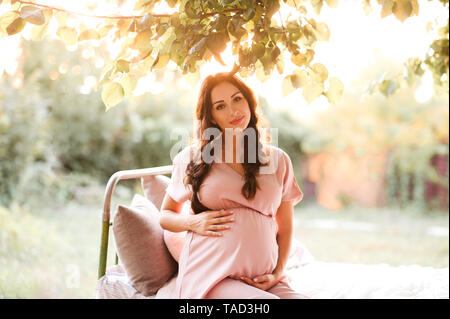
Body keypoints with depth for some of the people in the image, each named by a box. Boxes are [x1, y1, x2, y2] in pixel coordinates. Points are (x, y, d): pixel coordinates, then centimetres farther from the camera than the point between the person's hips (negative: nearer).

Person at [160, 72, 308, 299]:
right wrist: (192, 222, -3)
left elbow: (285, 227, 18)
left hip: (262, 280, 3)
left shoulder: (278, 160, 15)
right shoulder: (192, 158, 10)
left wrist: (278, 273, 3)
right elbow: (166, 215, 19)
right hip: (210, 276, -2)